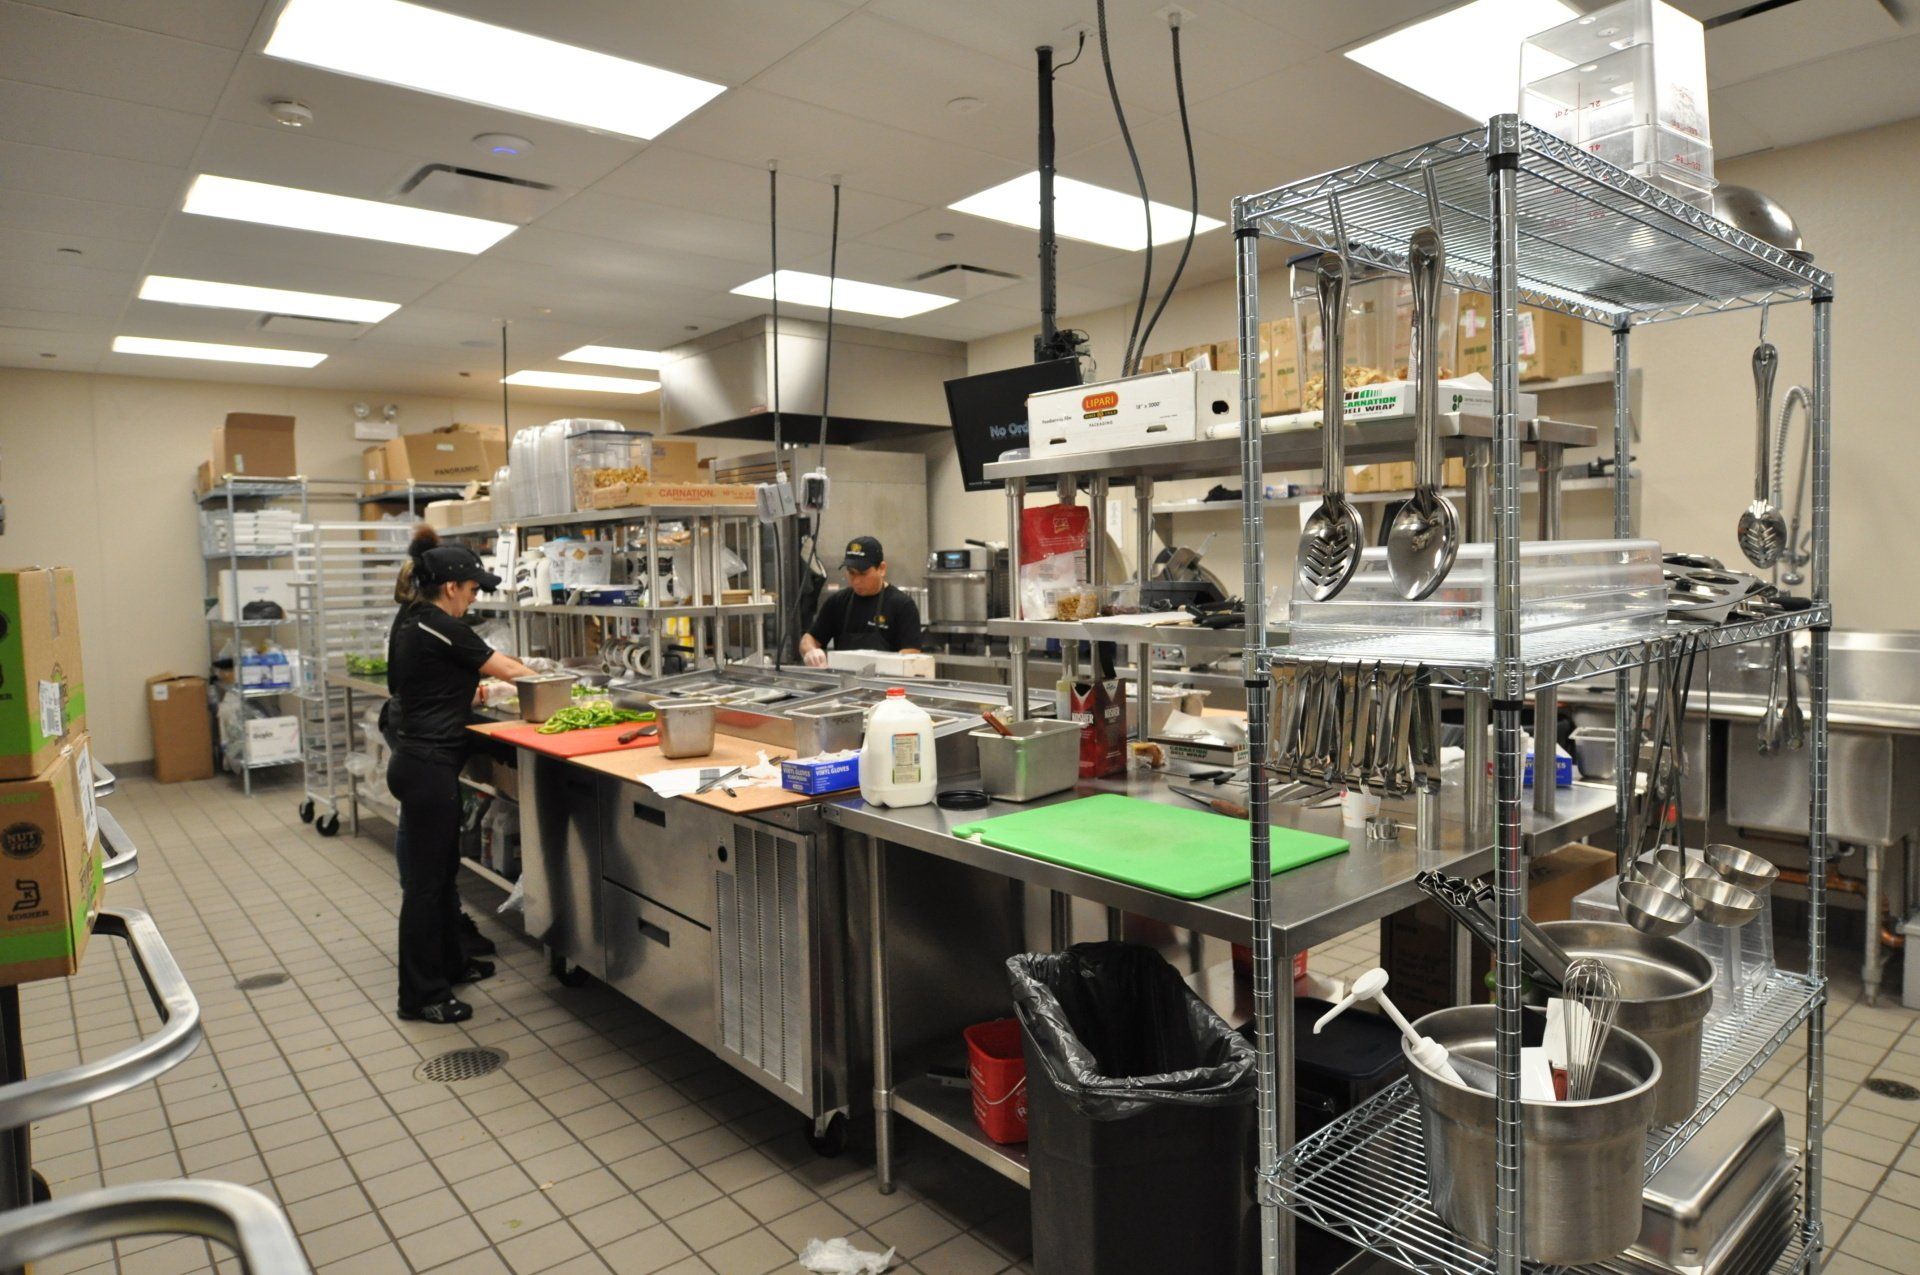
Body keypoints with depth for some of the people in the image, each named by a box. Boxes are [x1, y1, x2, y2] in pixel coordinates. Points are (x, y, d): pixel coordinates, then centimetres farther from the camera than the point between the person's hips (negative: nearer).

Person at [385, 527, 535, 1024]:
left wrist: (467, 683, 16)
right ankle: (421, 996, 10)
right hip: (429, 766, -10)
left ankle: (449, 961, 35)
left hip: (415, 757, 10)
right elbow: (505, 668, -7)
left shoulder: (408, 621, 10)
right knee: (426, 879, -1)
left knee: (442, 868, 20)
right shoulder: (444, 630, -17)